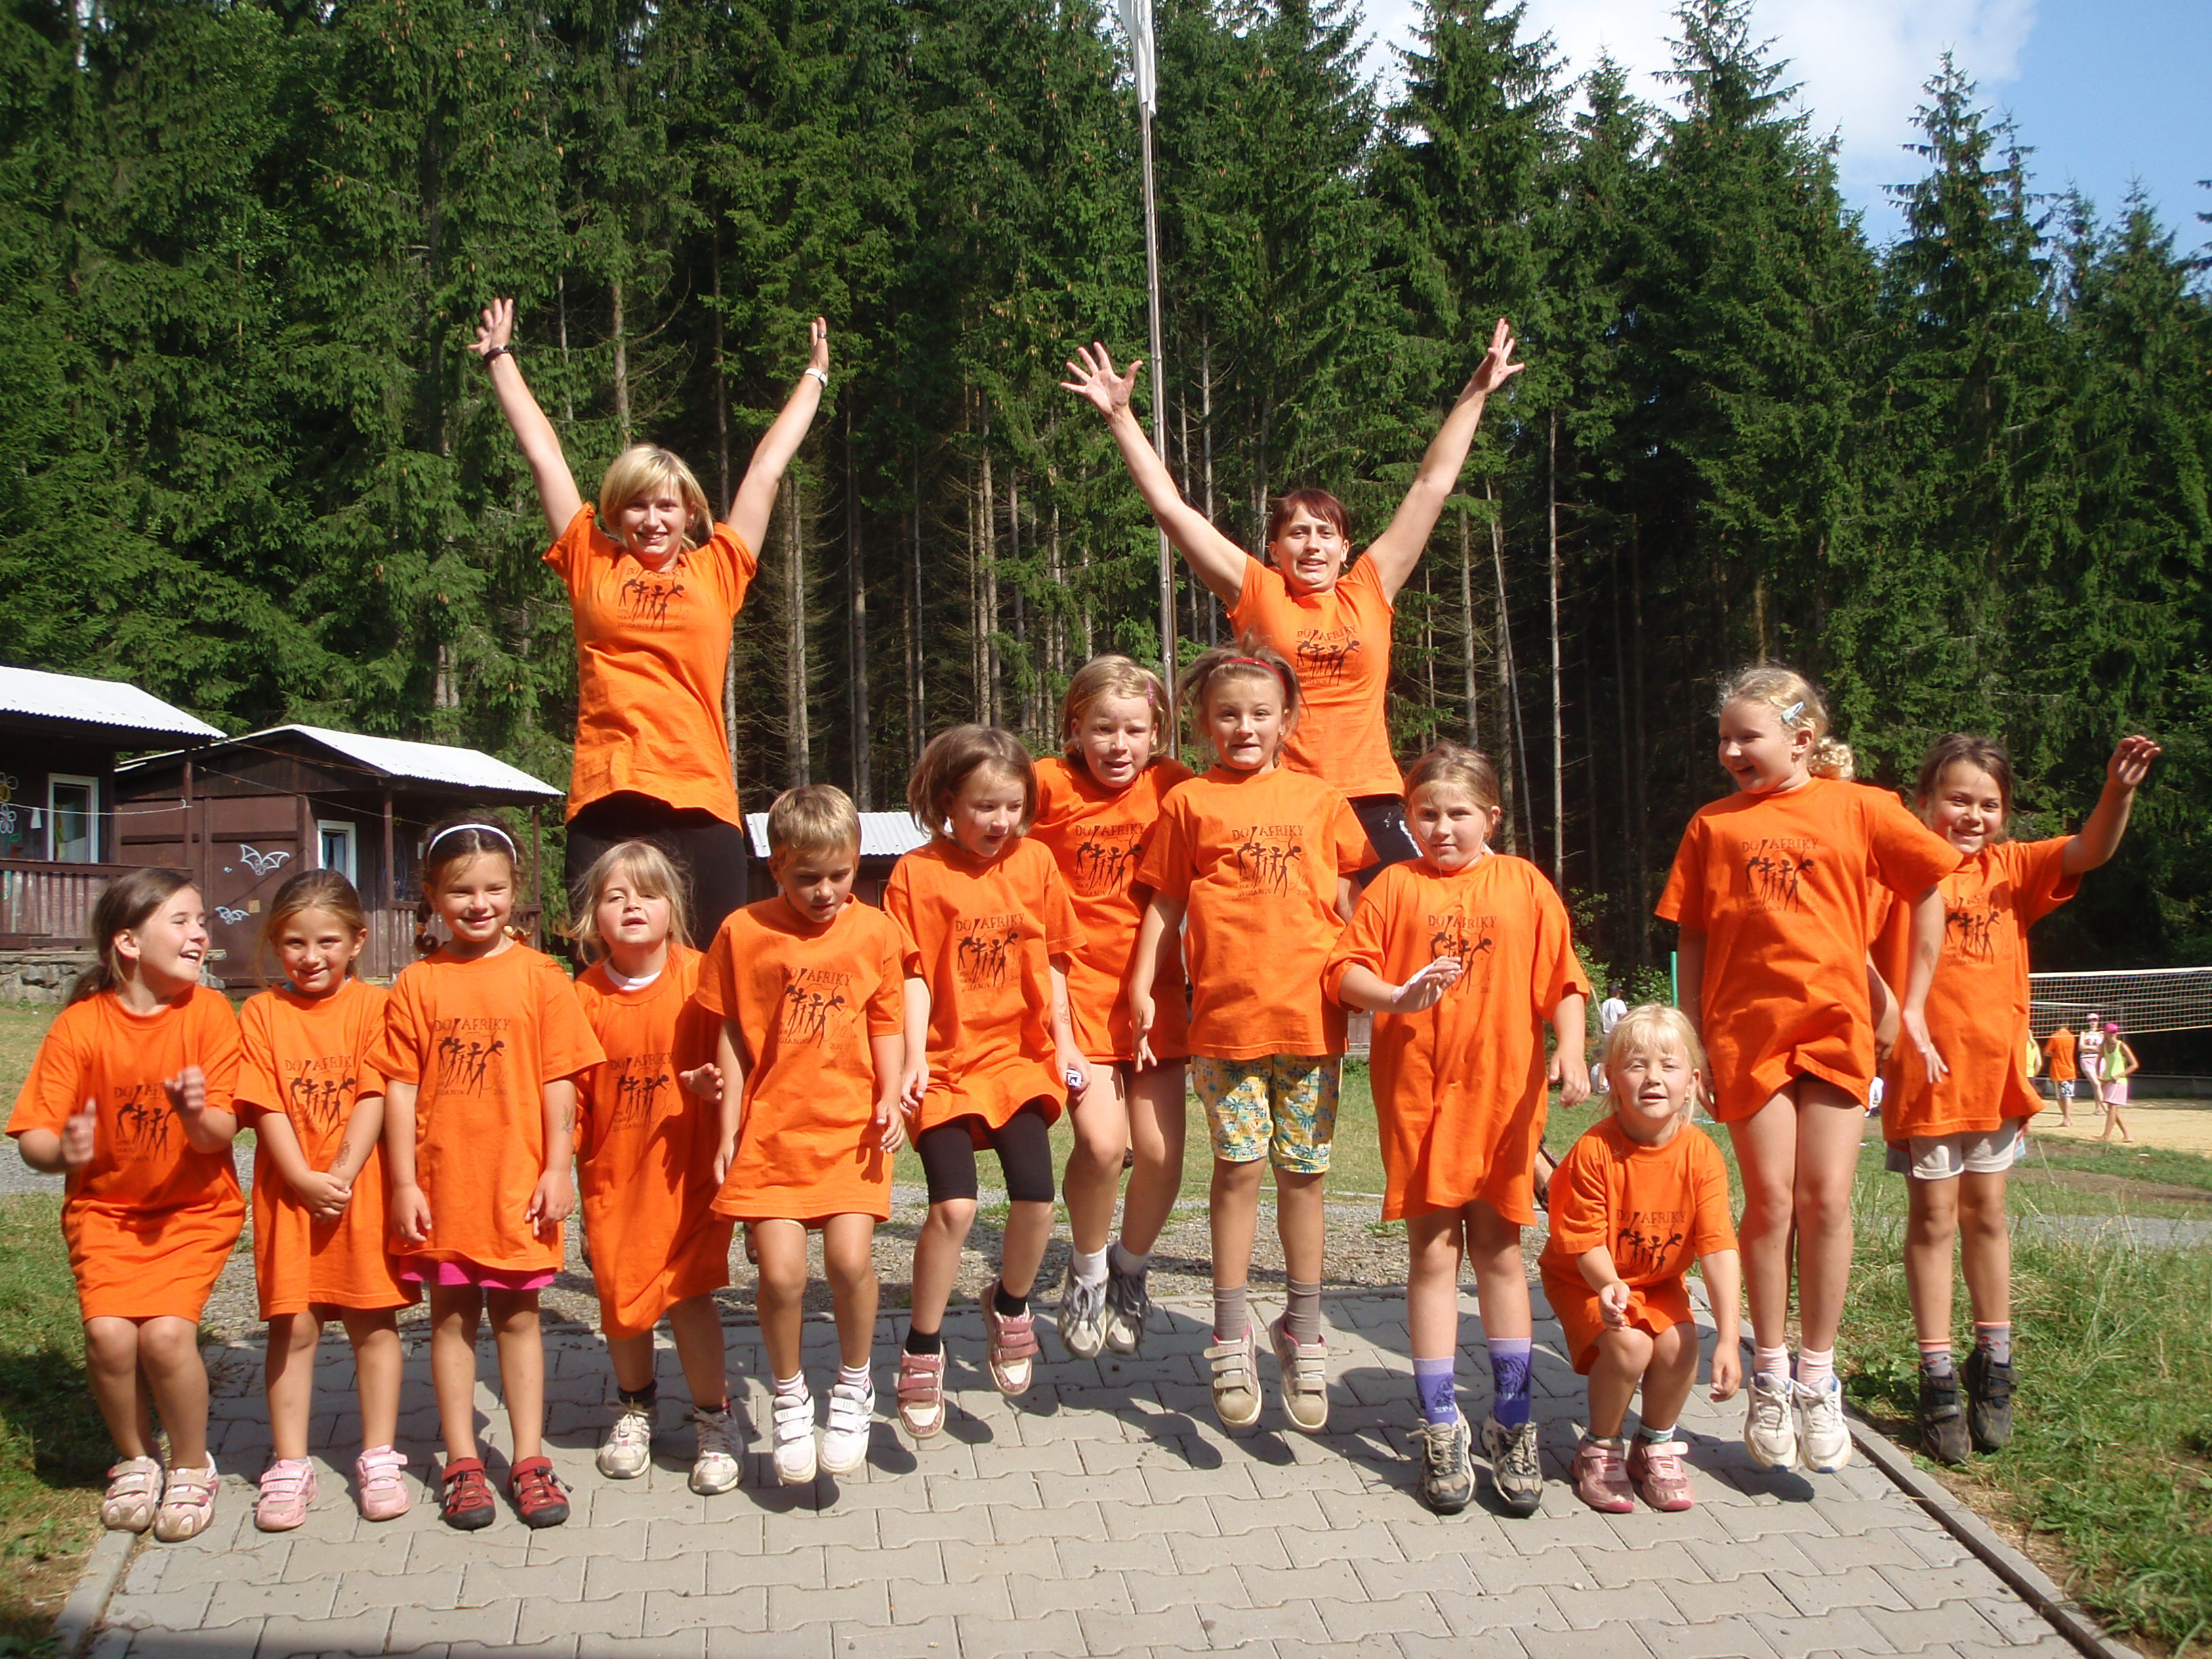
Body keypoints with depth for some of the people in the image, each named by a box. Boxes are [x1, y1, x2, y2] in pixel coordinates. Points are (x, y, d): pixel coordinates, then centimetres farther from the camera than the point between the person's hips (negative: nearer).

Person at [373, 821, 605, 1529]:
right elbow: (400, 1087, 0)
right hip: (442, 1179, 1)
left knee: (518, 1316, 9)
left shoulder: (538, 977, -2)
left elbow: (558, 1080, -1)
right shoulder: (418, 984, 0)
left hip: (517, 1178, -1)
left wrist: (557, 1168, -5)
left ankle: (528, 1459, 19)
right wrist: (404, 1182, -4)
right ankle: (461, 1462, 20)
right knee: (452, 1316, 10)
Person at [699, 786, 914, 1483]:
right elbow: (731, 1037, 6)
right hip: (771, 1130, 0)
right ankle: (790, 1399, 17)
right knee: (781, 1270, -10)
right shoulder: (744, 932, 1)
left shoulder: (875, 931, 4)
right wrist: (728, 1130, 5)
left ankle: (854, 1386, 12)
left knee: (850, 1256, -15)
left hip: (851, 1126, 0)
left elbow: (887, 1025, 11)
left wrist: (890, 1099, -4)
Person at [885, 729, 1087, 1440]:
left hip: (1019, 1056, 3)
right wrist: (914, 1057, -19)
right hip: (947, 1062, -3)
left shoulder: (1035, 862, 4)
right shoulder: (917, 873, -7)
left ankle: (1010, 1306, 22)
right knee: (955, 1206, -15)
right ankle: (922, 1349, 6)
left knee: (1036, 1197, -9)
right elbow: (912, 976, -9)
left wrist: (1063, 1039, 6)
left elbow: (1049, 961, 11)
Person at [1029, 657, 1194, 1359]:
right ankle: (1087, 1273, 12)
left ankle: (1130, 1271, 26)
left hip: (1153, 989, 2)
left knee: (1161, 1150, -4)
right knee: (1102, 1143, -17)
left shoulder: (1172, 786, 0)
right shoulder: (1050, 784, -5)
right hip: (1076, 984, -2)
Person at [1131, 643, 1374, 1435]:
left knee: (1303, 1172, 8)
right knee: (1239, 1168, -1)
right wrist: (1141, 988, 2)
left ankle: (1303, 1332, 20)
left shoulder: (1319, 800, 10)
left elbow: (1350, 902, 15)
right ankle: (1232, 1335, 11)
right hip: (1225, 1014, -1)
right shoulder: (1189, 802, 6)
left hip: (1310, 1013, 2)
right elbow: (1164, 904, 8)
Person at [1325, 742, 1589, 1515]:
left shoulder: (1524, 885, 5)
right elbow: (1343, 969, -2)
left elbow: (1563, 980, 3)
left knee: (1498, 1249, 9)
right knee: (1432, 1253, 4)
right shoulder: (1396, 886, 4)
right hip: (1417, 1095, 0)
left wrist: (1570, 1050, -12)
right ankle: (1441, 1429, 13)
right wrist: (1399, 996, -19)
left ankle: (1511, 1422, 21)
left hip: (1503, 1092, 0)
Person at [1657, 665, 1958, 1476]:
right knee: (1770, 1201, 1)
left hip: (1836, 1026, 0)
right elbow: (1692, 936, 9)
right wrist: (1690, 1035, 3)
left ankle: (1818, 1377, 14)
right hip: (1746, 1030, 1)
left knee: (1826, 1200, -1)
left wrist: (1912, 1004, 8)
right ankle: (1770, 1376, 15)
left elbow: (1927, 892, 10)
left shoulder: (1859, 809, 4)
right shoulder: (1714, 824, 7)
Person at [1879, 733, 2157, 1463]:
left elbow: (2090, 850, -9)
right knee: (1933, 1220, 4)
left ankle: (1993, 1365, 28)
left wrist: (2118, 788, -27)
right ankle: (1937, 1378, 12)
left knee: (1986, 1215, 15)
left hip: (1994, 1069, 4)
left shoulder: (2010, 869, 4)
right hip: (1925, 1073, -4)